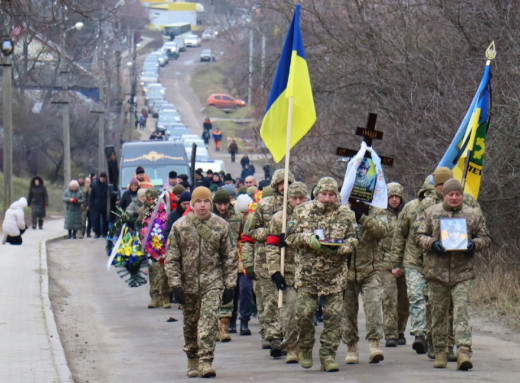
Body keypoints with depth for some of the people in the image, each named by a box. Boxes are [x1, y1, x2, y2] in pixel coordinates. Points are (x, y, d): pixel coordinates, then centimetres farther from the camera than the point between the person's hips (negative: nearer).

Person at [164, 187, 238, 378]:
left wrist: (230, 285, 3)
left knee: (209, 318, -17)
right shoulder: (180, 226, 1)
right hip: (189, 283, 1)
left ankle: (206, 360, -19)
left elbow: (230, 257, 8)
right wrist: (176, 285, -5)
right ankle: (192, 361, 26)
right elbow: (171, 258, 3)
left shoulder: (221, 226, 3)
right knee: (190, 323, 10)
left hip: (213, 282, -1)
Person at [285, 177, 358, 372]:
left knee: (333, 315, -1)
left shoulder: (346, 214, 4)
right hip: (307, 273, 0)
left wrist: (337, 248, -17)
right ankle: (305, 348, 18)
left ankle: (328, 354, 7)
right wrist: (308, 239, -15)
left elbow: (353, 241, 3)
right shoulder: (302, 211, 4)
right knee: (304, 313, -5)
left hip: (335, 274, 0)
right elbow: (290, 237, 4)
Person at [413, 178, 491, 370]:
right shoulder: (430, 213, 7)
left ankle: (464, 352, -19)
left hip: (462, 272, -1)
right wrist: (432, 243, -14)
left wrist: (474, 244, -9)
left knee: (461, 310, -12)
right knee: (439, 313, 8)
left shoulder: (474, 215, 8)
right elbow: (418, 236, 6)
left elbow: (486, 239, 13)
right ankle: (440, 352, 19)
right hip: (437, 271, 1)